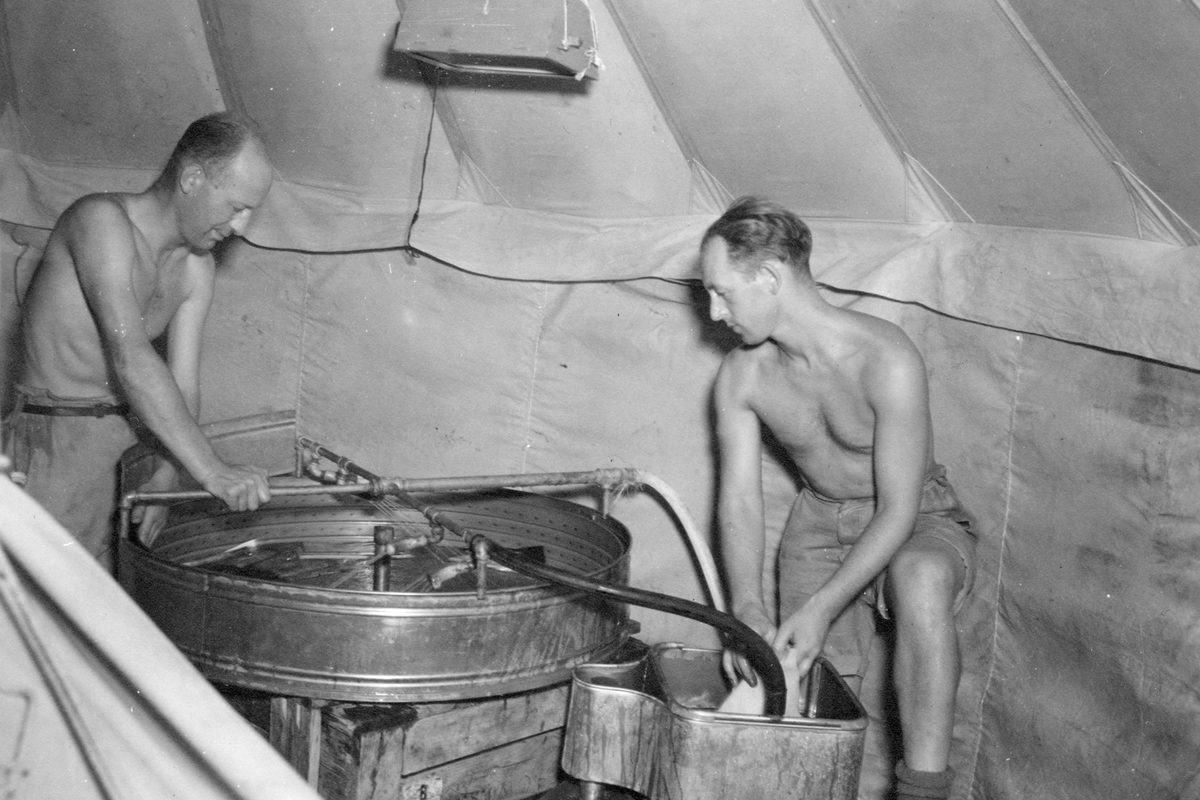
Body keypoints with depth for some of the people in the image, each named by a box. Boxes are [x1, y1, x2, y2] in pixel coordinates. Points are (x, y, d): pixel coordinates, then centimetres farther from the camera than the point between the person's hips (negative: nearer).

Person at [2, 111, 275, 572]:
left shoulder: (196, 268, 4)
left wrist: (166, 474, -19)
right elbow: (129, 357, -29)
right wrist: (210, 470, -35)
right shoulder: (101, 220, -19)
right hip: (59, 441, -7)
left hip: (137, 431, 7)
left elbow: (183, 383, -1)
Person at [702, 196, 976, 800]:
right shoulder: (740, 377, -12)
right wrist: (747, 607, -29)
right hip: (821, 521, 6)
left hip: (916, 520, -6)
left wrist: (820, 608, -36)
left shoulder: (886, 360, -30)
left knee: (921, 579, -38)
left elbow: (898, 510, -28)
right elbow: (739, 498, -12)